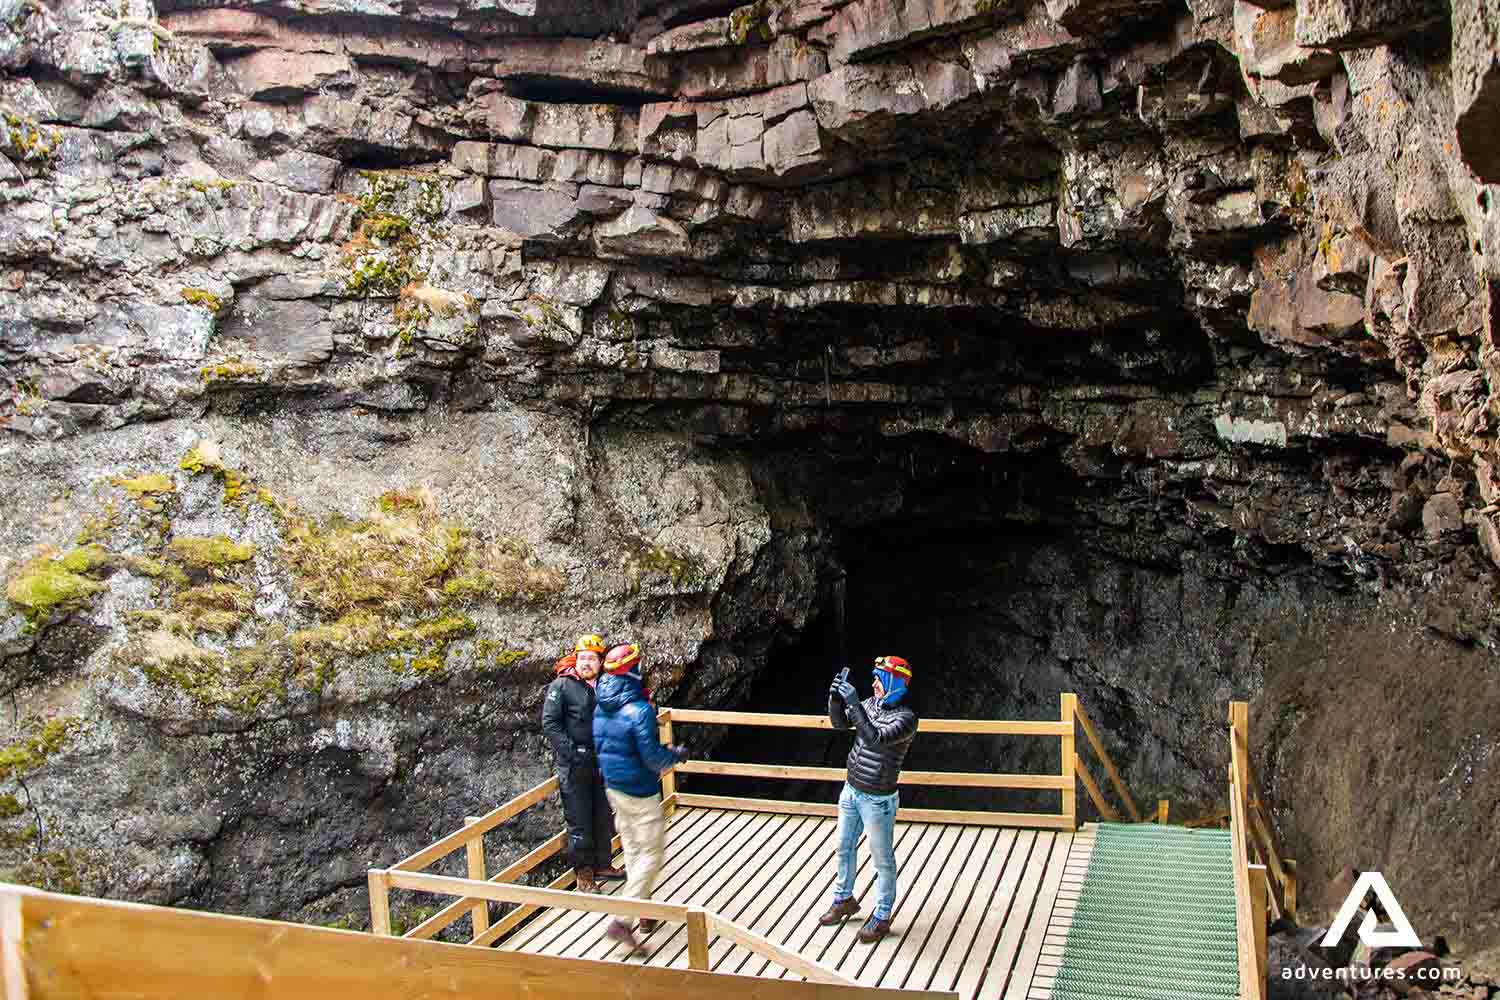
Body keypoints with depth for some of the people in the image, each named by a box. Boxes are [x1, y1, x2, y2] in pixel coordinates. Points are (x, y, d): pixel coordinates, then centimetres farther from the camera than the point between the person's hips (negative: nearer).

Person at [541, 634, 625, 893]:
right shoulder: (561, 686, -8)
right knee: (579, 820, 2)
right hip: (574, 764, -5)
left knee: (604, 817, 15)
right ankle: (583, 872, 15)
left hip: (602, 762, 5)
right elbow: (550, 723, -11)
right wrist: (571, 752, -17)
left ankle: (602, 864, 31)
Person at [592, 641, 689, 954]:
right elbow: (653, 758, -22)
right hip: (640, 793, -8)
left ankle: (645, 914, 32)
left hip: (613, 787, 8)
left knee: (632, 850, 20)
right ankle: (620, 920, -4)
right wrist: (677, 755, -3)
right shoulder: (639, 710, -23)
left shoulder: (601, 708, 1)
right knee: (651, 855, 2)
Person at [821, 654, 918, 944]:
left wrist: (854, 703, -38)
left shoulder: (906, 718, -23)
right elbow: (840, 722, 3)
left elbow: (876, 740, -36)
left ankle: (882, 917, 25)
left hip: (877, 800, -7)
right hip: (851, 790, 8)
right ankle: (844, 900, 41)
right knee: (844, 848, 21)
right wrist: (835, 697, -16)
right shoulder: (872, 703, -1)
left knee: (882, 860, 9)